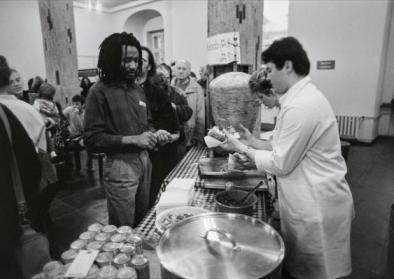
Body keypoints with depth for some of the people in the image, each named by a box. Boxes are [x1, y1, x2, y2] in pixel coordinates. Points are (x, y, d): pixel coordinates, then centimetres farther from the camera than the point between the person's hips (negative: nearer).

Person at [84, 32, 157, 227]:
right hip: (120, 165, -6)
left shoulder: (137, 89, 12)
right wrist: (132, 140, -20)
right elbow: (92, 139, -14)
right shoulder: (100, 92, -10)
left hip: (144, 160, 7)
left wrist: (153, 135, 0)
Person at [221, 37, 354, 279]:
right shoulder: (306, 96, 7)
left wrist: (242, 148, -9)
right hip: (314, 200, 9)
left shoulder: (301, 107, -25)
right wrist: (253, 143, 8)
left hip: (316, 207, -9)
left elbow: (281, 164, -20)